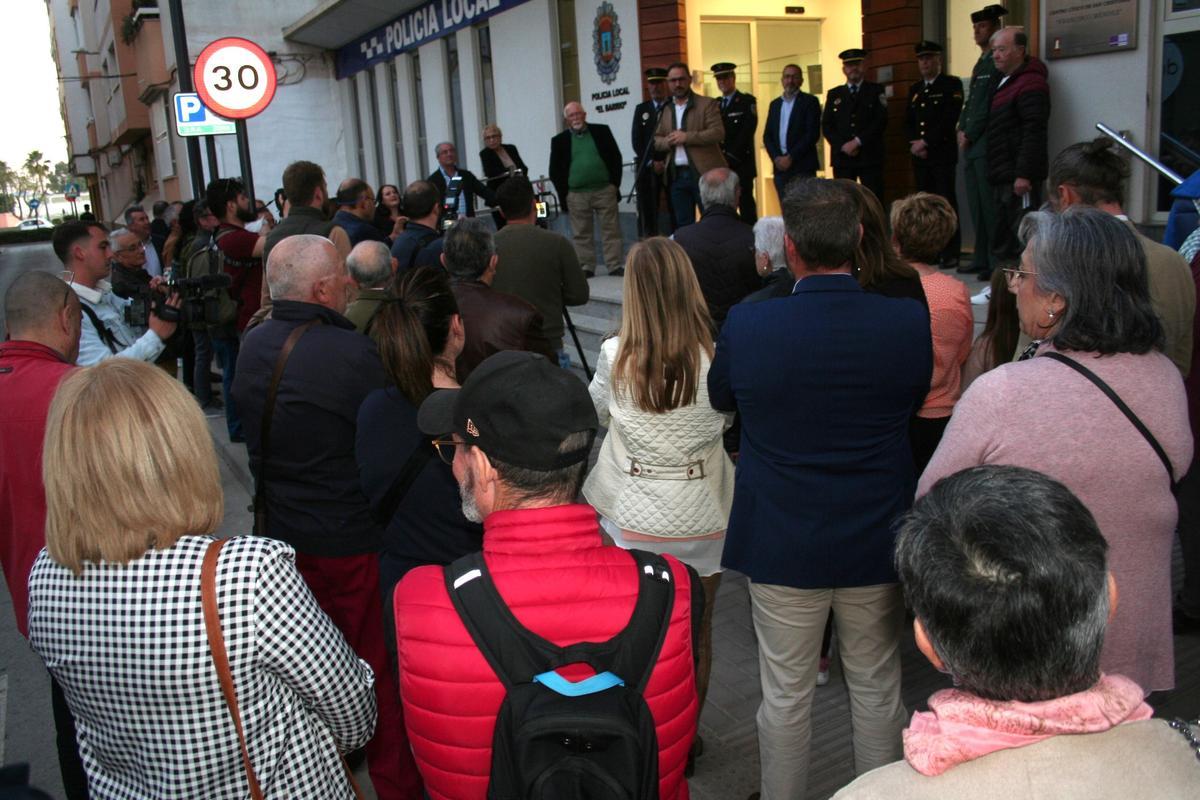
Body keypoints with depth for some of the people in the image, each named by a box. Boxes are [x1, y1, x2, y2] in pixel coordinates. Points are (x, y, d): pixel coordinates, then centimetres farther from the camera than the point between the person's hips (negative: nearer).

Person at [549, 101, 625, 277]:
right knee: (581, 234, 3)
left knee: (611, 230, 0)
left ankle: (614, 266, 5)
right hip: (576, 195, 0)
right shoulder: (559, 141, 6)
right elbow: (554, 171, 7)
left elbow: (616, 157, 8)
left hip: (605, 190, 0)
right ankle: (587, 268, 10)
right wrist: (564, 194, -1)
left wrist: (614, 183, 0)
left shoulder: (602, 131, 8)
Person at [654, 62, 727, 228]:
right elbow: (656, 140, 15)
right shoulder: (664, 109, 15)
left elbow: (718, 133, -12)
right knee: (683, 225, 9)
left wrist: (687, 137, -17)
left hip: (704, 174, -5)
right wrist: (667, 142, -8)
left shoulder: (707, 104, -1)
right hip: (676, 176, 5)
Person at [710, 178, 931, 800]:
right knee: (877, 689, 22)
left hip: (782, 544, -1)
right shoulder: (909, 323, -14)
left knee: (785, 695, 16)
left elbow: (720, 398, 3)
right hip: (876, 540, 2)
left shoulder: (747, 326, -18)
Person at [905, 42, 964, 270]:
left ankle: (950, 253, -4)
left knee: (946, 203, -6)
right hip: (919, 157, 5)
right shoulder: (915, 89, 19)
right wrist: (914, 143, -3)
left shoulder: (951, 84, 0)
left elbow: (950, 119, -11)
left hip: (943, 154, -5)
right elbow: (907, 121, 15)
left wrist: (926, 142, -14)